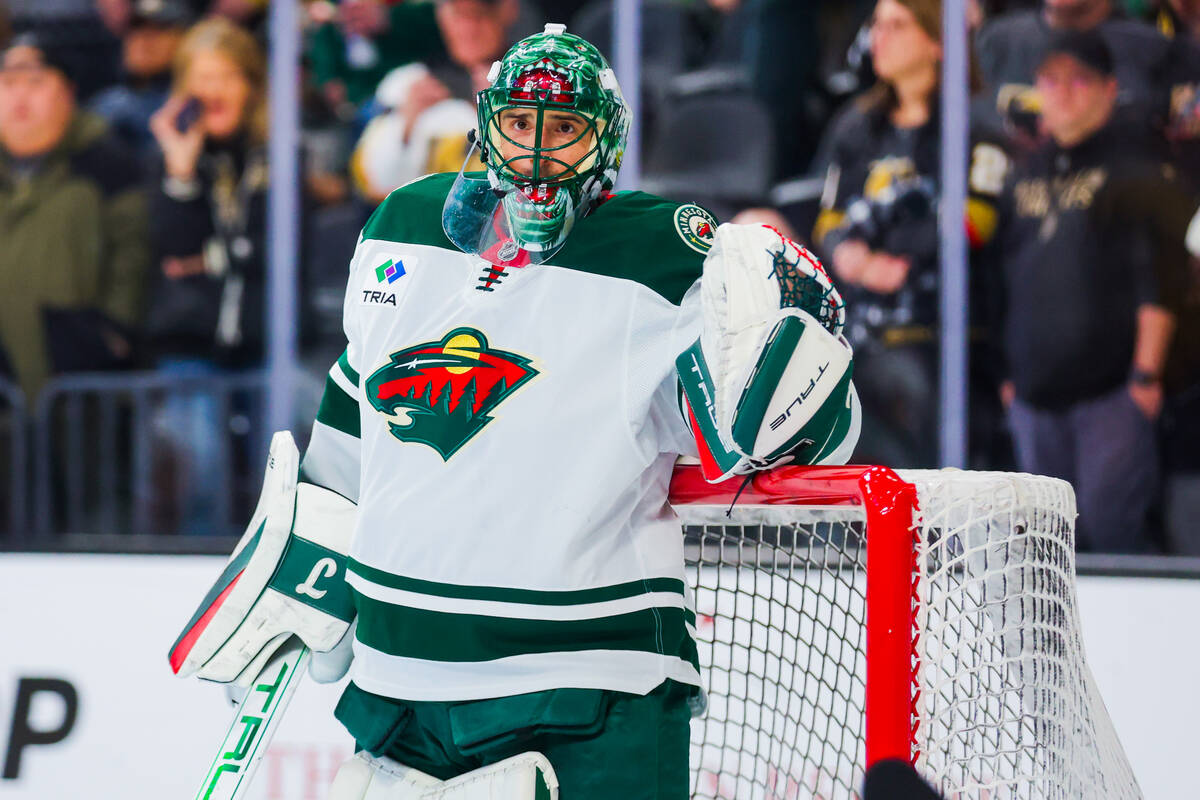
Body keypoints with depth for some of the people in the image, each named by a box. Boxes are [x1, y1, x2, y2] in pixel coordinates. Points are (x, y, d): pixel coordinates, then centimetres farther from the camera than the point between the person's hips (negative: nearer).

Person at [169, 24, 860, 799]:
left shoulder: (667, 262, -9)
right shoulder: (406, 226, 8)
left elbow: (813, 435, -10)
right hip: (401, 672, 5)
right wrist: (309, 577, 25)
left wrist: (789, 337, -29)